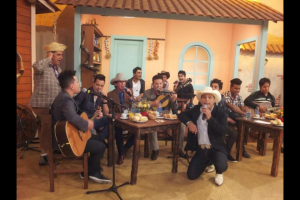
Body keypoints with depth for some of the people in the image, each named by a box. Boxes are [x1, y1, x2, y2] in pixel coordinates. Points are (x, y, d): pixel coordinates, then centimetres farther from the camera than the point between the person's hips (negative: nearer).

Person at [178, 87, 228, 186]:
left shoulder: (221, 113, -8)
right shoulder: (196, 109, 3)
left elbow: (223, 131, -18)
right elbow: (181, 114, 11)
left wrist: (210, 118, -25)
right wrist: (189, 122, -9)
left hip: (216, 148, -3)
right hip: (200, 149, 4)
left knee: (221, 166, -34)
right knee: (191, 175, -1)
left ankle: (219, 173, 9)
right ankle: (208, 161, 30)